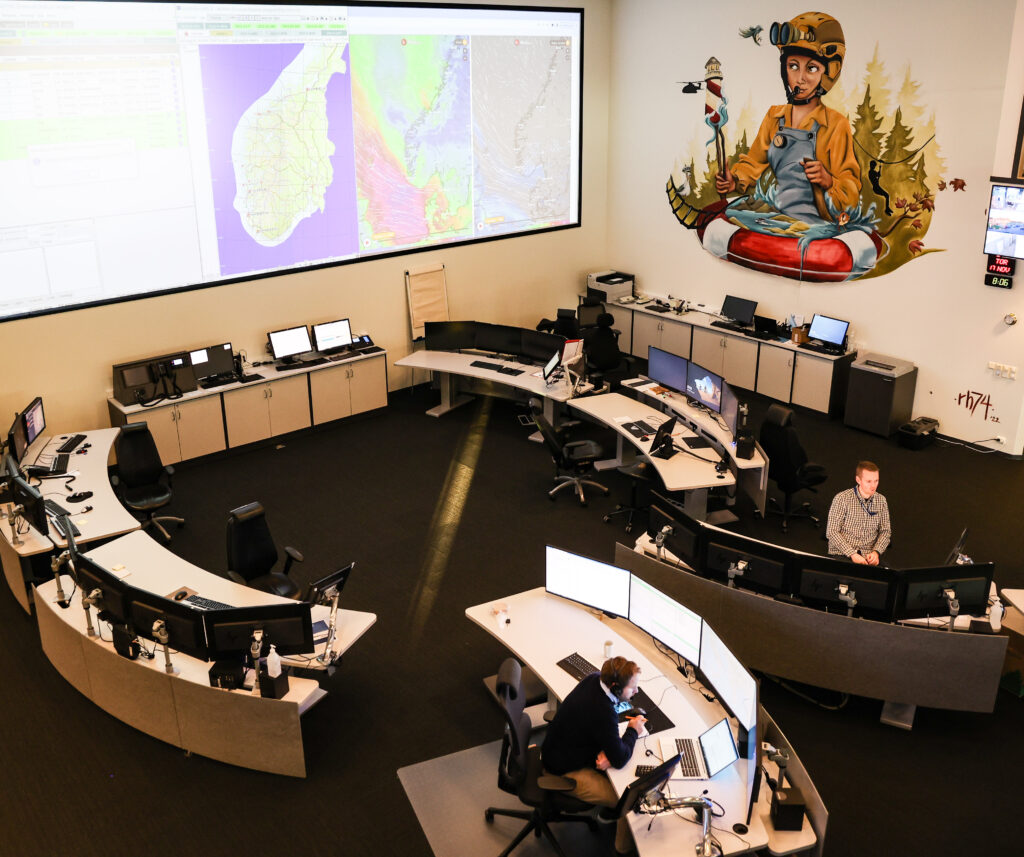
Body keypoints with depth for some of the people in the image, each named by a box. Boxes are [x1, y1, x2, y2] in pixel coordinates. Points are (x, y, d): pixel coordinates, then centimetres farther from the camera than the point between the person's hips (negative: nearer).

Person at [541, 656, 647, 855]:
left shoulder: (595, 679, -10)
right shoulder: (603, 713, -36)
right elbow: (620, 759, -25)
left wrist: (605, 751, -11)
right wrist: (633, 730, -9)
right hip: (566, 772, -9)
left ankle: (609, 810, 32)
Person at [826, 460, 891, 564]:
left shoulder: (881, 500, 7)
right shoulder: (842, 498, -8)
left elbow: (885, 531, 12)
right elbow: (831, 532, -9)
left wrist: (876, 552, -7)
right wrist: (852, 554, -17)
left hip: (869, 557, 4)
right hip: (841, 555, -4)